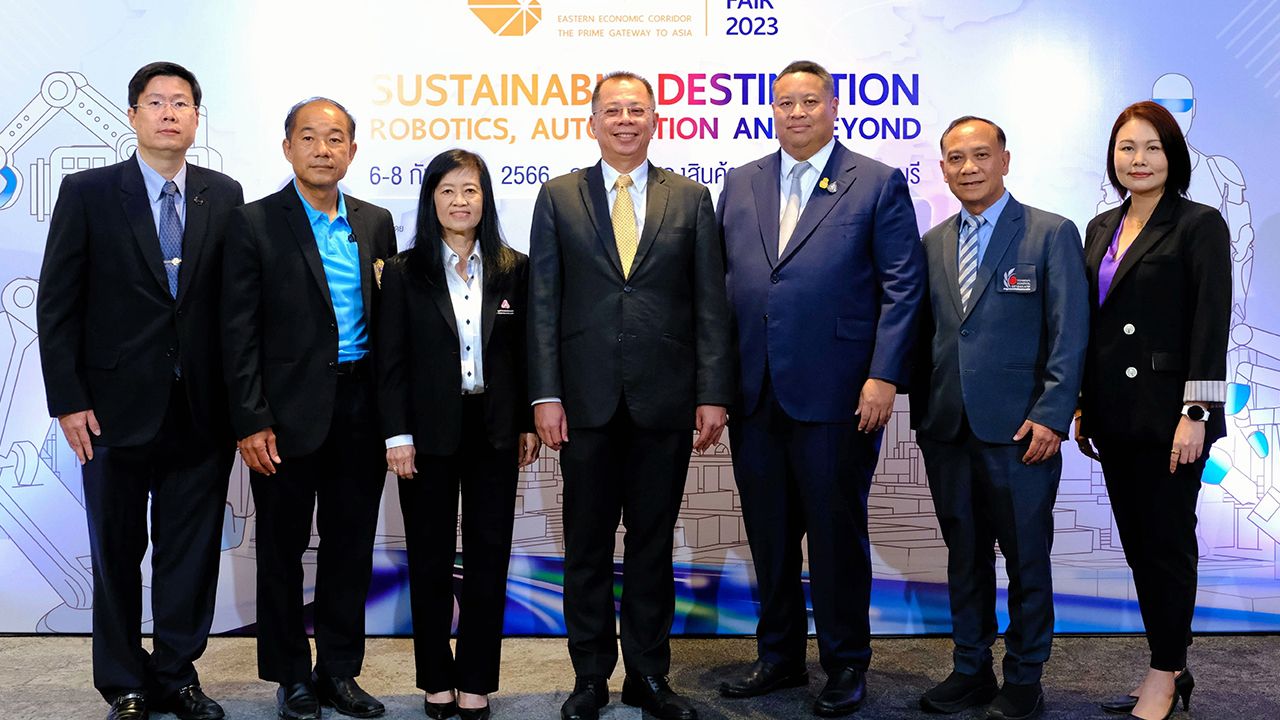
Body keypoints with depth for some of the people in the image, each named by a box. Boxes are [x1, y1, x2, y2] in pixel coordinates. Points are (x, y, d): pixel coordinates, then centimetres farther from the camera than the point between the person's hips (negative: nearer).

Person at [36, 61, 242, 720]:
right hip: (117, 409, -2)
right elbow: (57, 305, -2)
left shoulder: (224, 195, 6)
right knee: (117, 554, 10)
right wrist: (68, 400, -7)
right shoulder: (87, 193, -1)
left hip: (202, 411, 2)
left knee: (192, 553, 9)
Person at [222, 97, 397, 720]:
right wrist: (251, 422, -12)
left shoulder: (376, 223, 8)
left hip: (360, 410, 4)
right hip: (288, 411, -3)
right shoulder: (255, 223, -4)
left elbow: (388, 319, 10)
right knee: (282, 548, 8)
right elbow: (239, 332, -7)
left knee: (351, 546, 11)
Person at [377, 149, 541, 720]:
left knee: (489, 555, 5)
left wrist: (528, 423, 2)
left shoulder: (513, 269, 4)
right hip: (429, 431, -1)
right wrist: (397, 436, -8)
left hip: (493, 430, 1)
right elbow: (392, 361, -3)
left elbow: (524, 353, 6)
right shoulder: (404, 272, -1)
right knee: (430, 558, 7)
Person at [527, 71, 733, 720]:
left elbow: (710, 305, 4)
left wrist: (713, 394, -3)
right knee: (587, 545, 8)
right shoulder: (558, 197, 7)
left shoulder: (690, 199, 8)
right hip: (587, 400, 0)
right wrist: (545, 394, -6)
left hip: (664, 400, 0)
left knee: (653, 544, 9)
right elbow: (543, 303, 2)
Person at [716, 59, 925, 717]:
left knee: (836, 532, 6)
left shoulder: (878, 184, 1)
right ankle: (780, 656, 28)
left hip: (835, 393, -4)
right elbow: (720, 284, 11)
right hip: (754, 394, 4)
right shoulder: (740, 184, 13)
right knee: (768, 533, 13)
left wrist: (884, 376, -12)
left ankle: (846, 664, 22)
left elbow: (902, 287, -4)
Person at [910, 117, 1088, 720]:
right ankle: (970, 671, 25)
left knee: (1026, 558, 5)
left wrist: (1051, 415, -14)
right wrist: (920, 412, 8)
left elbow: (1070, 334, -7)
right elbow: (925, 336, 13)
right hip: (947, 430, 4)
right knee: (964, 556, 12)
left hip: (1020, 429, -4)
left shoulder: (1052, 234, -2)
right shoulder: (932, 244, 11)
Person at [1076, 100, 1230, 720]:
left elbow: (1210, 325, -11)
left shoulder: (1199, 225, -5)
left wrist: (1195, 414, -17)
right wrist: (1083, 407, 13)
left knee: (1167, 543, 1)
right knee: (1137, 545, 11)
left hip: (1168, 412, -6)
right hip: (1115, 414, 6)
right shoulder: (1101, 228, 12)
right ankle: (1170, 665, 23)